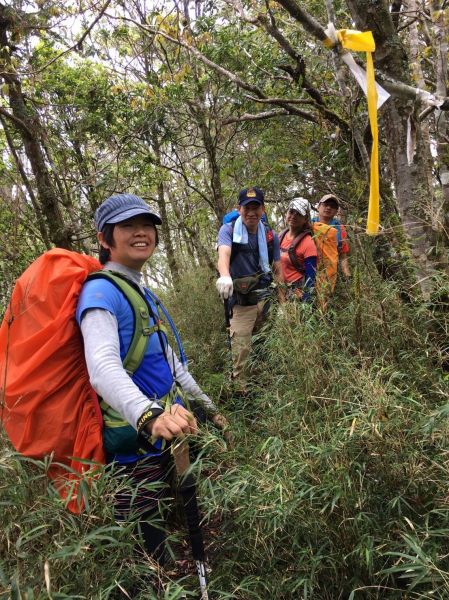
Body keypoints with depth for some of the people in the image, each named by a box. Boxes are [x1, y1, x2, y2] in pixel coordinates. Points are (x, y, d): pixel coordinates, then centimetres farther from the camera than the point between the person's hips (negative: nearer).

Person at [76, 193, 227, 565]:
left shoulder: (142, 290, 12)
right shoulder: (102, 292, -17)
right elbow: (103, 367, -35)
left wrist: (207, 405, 21)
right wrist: (149, 416, -52)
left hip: (167, 435, 9)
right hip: (135, 444, -8)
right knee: (148, 554, 6)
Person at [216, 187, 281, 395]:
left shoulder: (270, 236, 5)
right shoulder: (228, 230, -6)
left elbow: (277, 271, 9)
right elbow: (224, 254, -27)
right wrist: (225, 276, -48)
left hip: (266, 298, 3)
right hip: (241, 301, -3)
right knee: (241, 348, -4)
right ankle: (240, 389, 10)